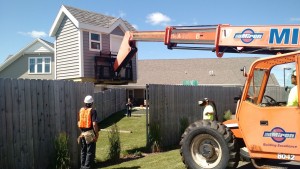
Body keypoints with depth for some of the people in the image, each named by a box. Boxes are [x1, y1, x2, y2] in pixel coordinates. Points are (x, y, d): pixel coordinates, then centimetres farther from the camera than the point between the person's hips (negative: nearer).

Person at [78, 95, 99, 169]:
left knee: (83, 151, 18)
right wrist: (97, 134, -10)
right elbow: (94, 124, -19)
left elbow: (79, 123, 11)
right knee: (90, 151, 4)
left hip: (83, 133, 6)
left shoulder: (81, 110, 5)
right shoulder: (92, 111, -14)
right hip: (90, 133, -6)